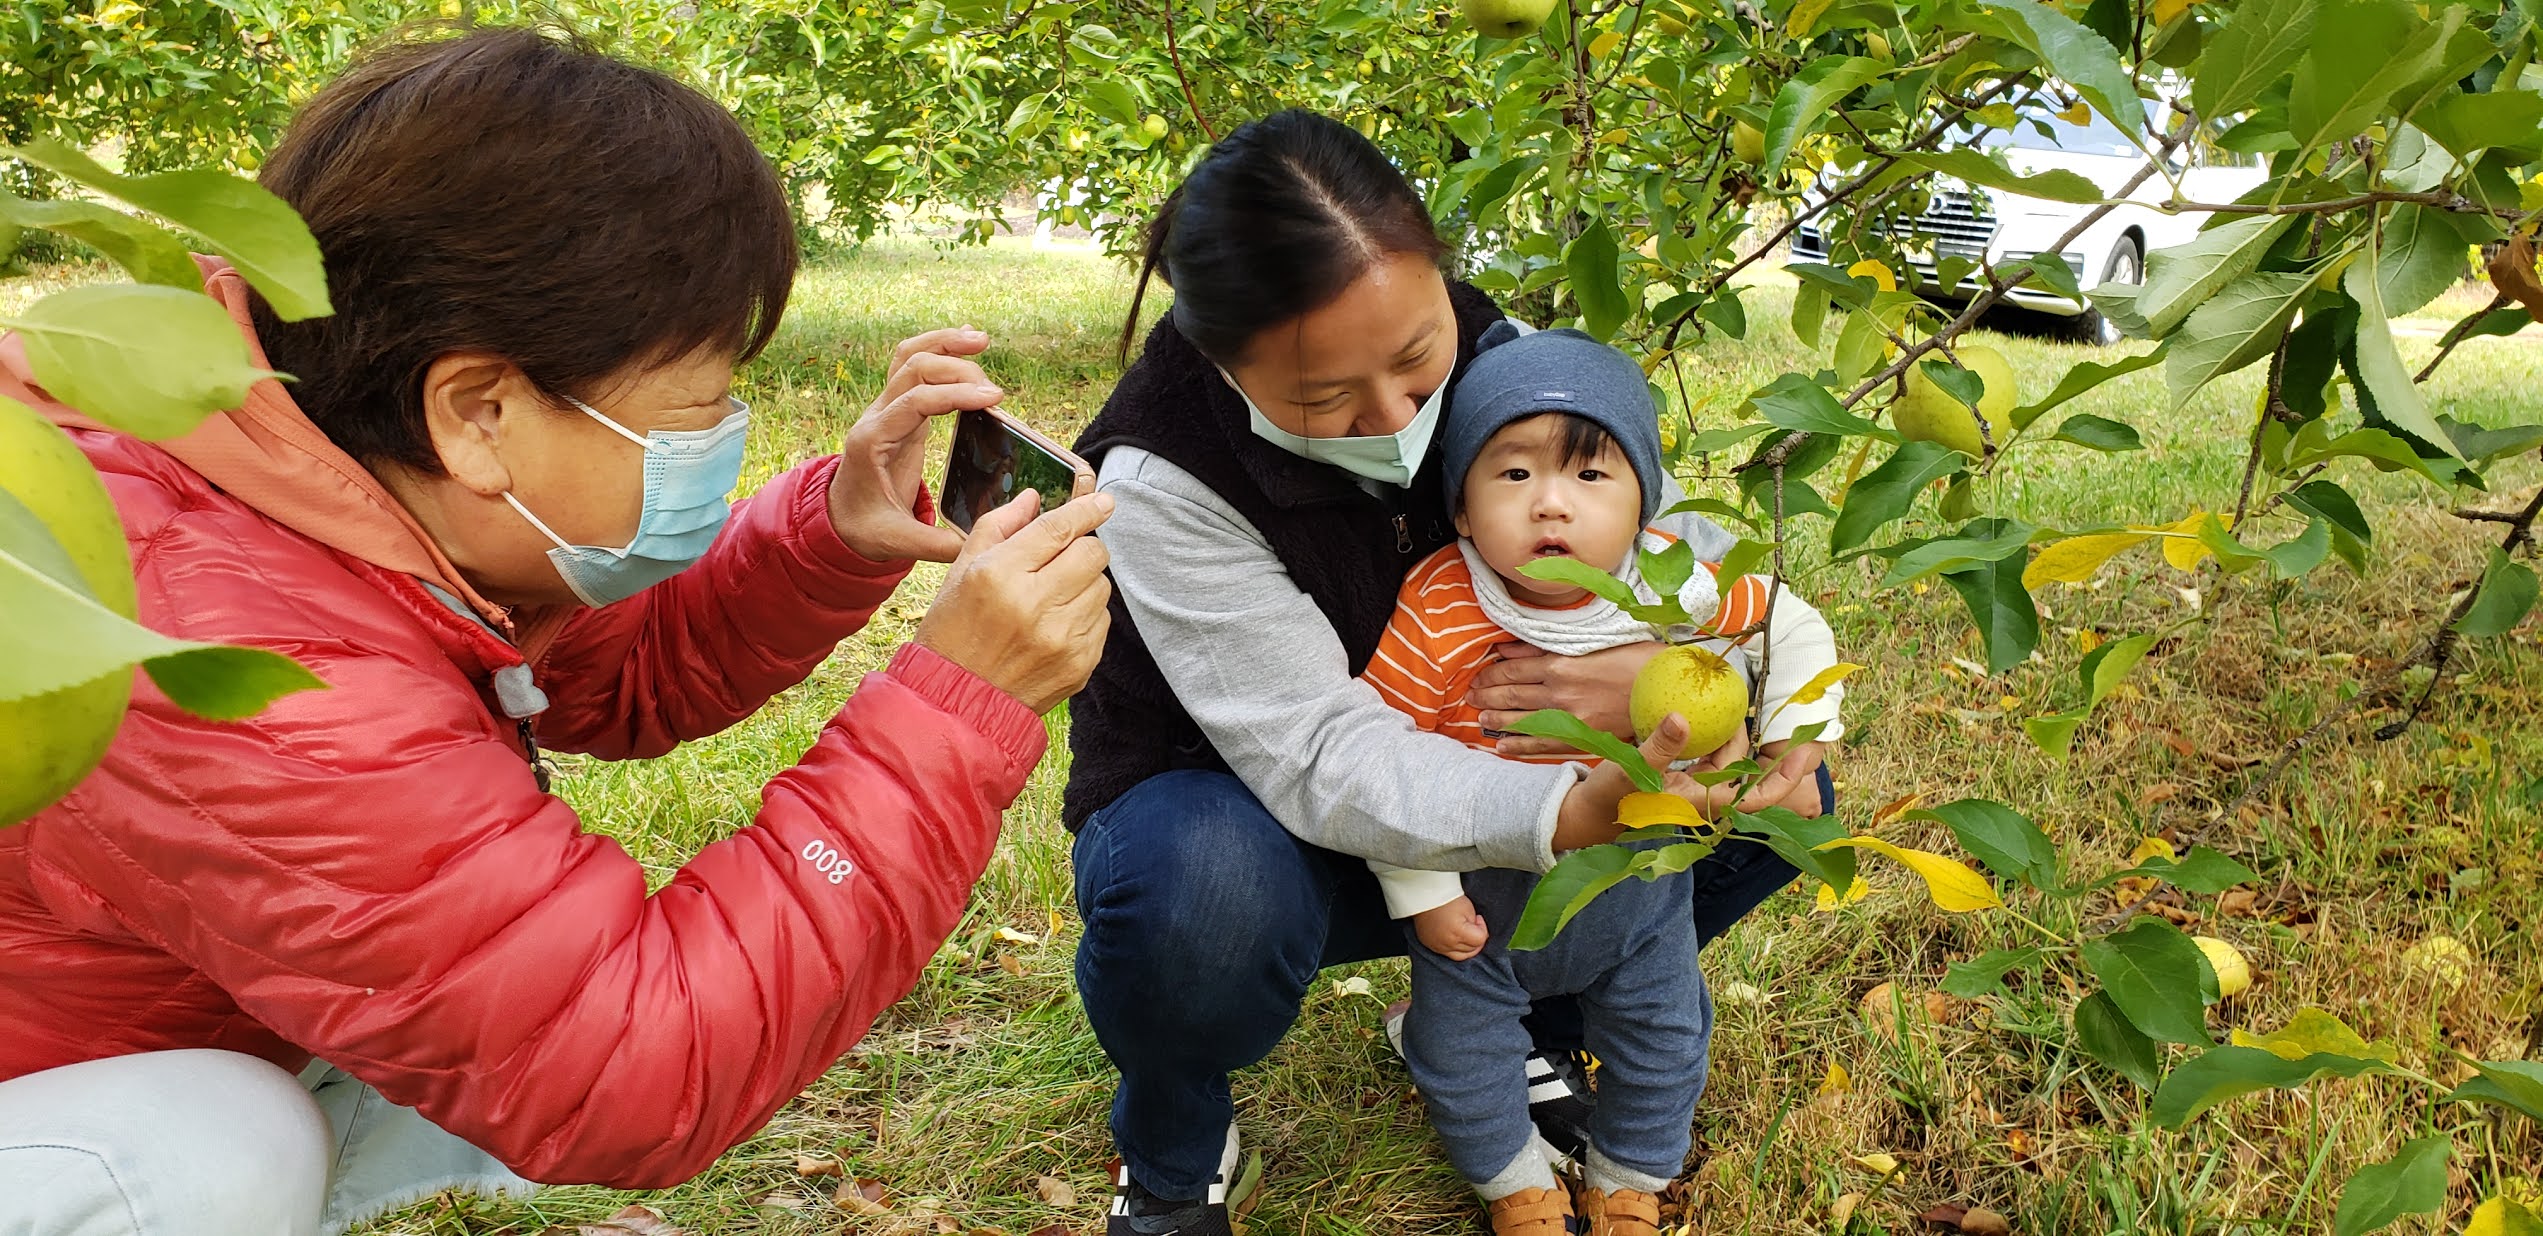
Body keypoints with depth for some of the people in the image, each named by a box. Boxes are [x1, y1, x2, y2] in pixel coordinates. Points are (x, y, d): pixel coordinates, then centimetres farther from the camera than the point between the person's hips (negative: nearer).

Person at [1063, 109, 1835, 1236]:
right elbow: (1322, 752, -34)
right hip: (1227, 800, -4)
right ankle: (1171, 1145, -4)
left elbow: (1694, 550, -8)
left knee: (1787, 794, -10)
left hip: (1474, 782, 5)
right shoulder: (1160, 480, -28)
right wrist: (1578, 814, -51)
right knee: (1200, 898, -41)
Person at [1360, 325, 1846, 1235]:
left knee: (1662, 1035, 19)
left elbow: (1795, 629, -4)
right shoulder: (1435, 616, -31)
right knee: (1465, 1043, 13)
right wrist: (1423, 893, -18)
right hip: (1483, 887, -2)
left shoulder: (1676, 586, -22)